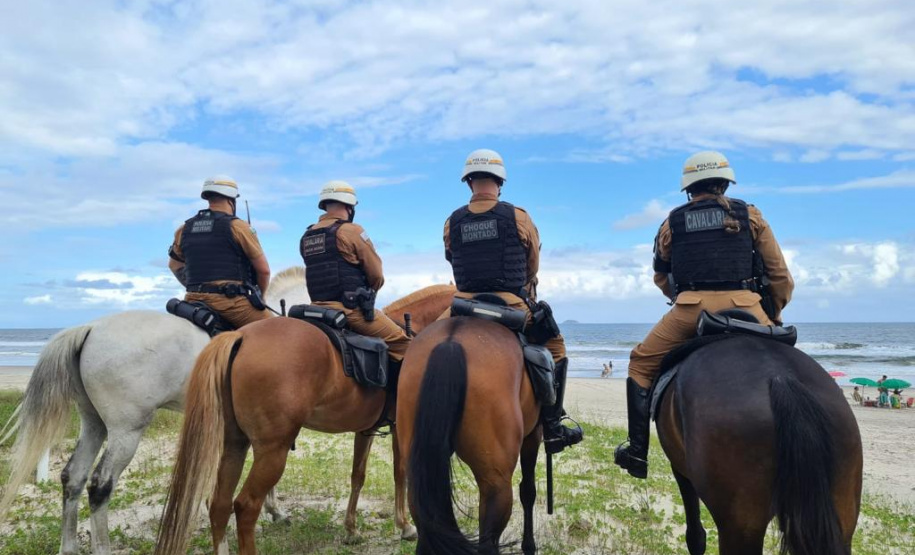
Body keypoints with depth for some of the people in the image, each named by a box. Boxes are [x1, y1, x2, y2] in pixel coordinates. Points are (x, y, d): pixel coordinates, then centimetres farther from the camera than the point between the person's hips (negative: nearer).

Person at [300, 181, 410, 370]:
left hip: (319, 308, 8)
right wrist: (367, 292, 15)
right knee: (400, 342, 0)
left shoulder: (306, 237, 11)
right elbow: (377, 276, -6)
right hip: (351, 309, -8)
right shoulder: (352, 231, -8)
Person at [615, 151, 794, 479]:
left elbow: (661, 278, 24)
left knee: (641, 363, 16)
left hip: (690, 309, 0)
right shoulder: (750, 216, 15)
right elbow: (780, 276, 14)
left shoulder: (673, 222, 16)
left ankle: (637, 450, 11)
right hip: (746, 307, 0)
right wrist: (773, 315, 27)